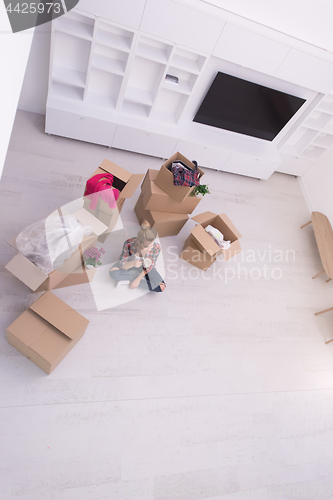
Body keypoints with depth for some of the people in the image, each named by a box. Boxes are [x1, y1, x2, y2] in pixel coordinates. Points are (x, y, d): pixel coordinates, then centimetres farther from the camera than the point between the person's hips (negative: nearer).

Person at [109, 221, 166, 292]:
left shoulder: (156, 248, -34)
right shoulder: (129, 244, -37)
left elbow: (150, 265, -16)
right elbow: (121, 264, -28)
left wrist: (138, 279, -18)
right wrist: (133, 263, -50)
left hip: (144, 266, 1)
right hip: (129, 263, 0)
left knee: (161, 287, -20)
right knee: (113, 272, -32)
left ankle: (129, 280, -8)